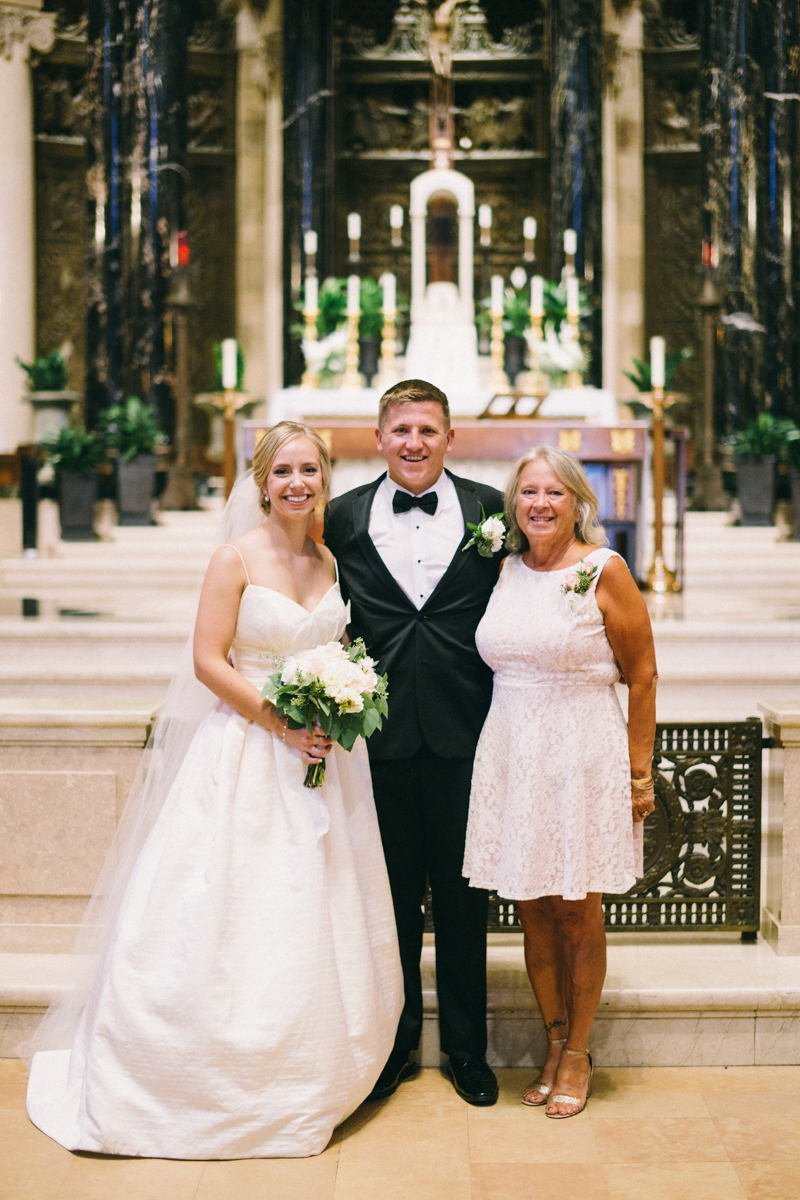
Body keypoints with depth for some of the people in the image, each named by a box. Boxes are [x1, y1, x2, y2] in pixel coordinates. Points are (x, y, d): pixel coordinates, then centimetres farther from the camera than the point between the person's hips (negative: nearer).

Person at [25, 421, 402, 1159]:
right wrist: (283, 720, -17)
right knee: (234, 917, 0)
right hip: (248, 753, -5)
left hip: (324, 757, 5)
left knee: (322, 922, 9)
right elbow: (210, 661, -11)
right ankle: (215, 1078, 16)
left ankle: (307, 1079, 24)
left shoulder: (333, 562, 8)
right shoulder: (236, 560, -7)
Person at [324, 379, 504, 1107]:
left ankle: (467, 1050, 26)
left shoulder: (489, 509, 3)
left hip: (464, 735, 0)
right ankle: (396, 1044, 27)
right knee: (392, 897, 11)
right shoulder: (344, 517, 4)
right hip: (382, 735, 0)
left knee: (463, 897, 11)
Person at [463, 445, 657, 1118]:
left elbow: (642, 674, -4)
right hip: (510, 754, 4)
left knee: (578, 914, 6)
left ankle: (578, 1054, 22)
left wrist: (639, 771, -5)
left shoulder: (604, 570, -7)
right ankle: (554, 1045, 24)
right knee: (532, 910, 9)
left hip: (583, 754, -4)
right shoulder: (505, 571, 7)